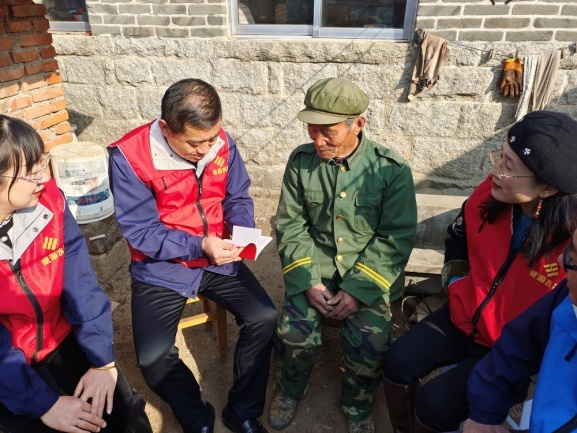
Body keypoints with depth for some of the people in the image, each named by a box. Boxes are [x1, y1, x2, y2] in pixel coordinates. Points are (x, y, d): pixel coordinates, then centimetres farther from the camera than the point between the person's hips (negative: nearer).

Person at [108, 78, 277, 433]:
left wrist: (243, 230, -19)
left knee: (264, 318, -11)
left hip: (219, 259, 3)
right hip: (163, 267, -2)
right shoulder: (129, 156, -19)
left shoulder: (222, 142, -8)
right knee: (153, 356, -16)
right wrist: (200, 246, -28)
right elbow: (140, 232, -17)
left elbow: (237, 197, 3)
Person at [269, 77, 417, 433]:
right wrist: (308, 281, -13)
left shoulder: (392, 169, -11)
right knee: (293, 333, -17)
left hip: (369, 273, -1)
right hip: (316, 269, 2)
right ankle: (291, 390, 19)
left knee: (370, 343, -20)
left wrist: (357, 288, -18)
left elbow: (396, 238, -10)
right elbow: (290, 225, -2)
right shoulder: (301, 161, -4)